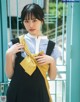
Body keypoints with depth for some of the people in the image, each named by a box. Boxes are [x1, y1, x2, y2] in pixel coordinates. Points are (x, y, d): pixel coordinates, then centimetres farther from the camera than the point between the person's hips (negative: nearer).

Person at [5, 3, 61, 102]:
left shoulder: (50, 46, -1)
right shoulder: (16, 43, -5)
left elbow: (52, 77, 4)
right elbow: (9, 75, -2)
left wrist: (52, 60, -12)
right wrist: (8, 55, -14)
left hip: (39, 93, 1)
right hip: (17, 93, -1)